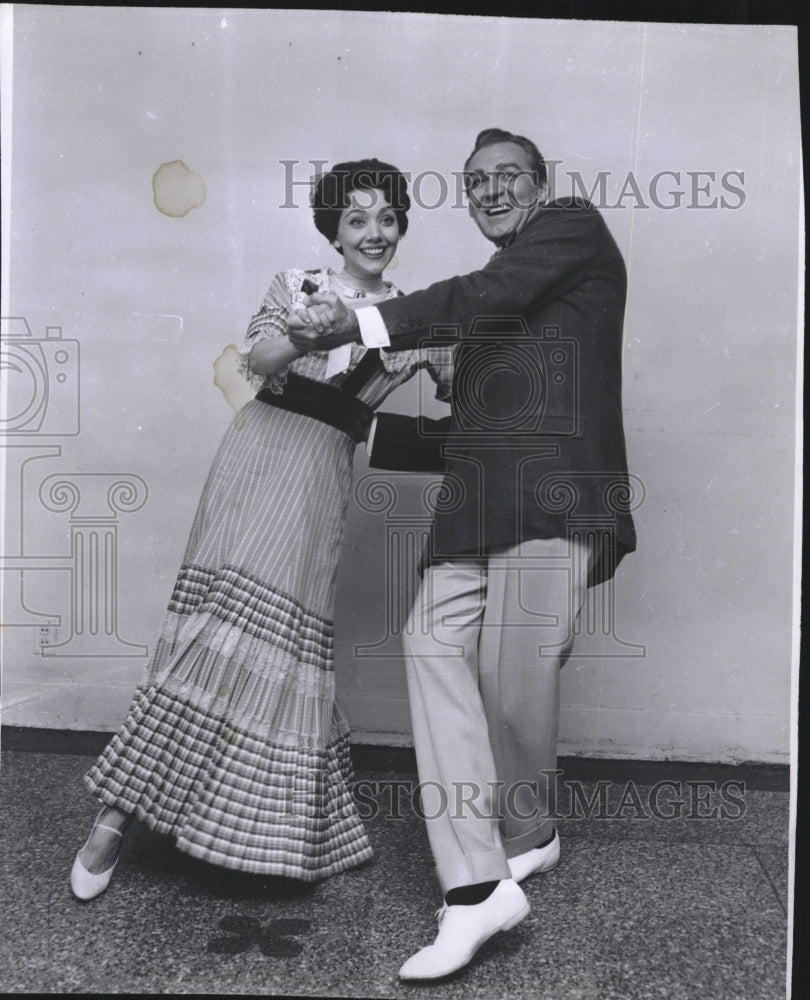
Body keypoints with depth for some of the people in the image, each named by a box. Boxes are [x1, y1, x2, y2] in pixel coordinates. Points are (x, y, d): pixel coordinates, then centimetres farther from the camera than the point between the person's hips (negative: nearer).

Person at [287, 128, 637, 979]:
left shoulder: (574, 228, 11)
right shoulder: (491, 310, 30)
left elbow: (482, 298, -7)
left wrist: (362, 324, -10)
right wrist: (367, 427, 26)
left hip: (553, 497, -7)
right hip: (478, 503, 7)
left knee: (514, 676, -8)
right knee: (434, 644, -11)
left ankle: (527, 835, 23)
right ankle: (476, 888, -6)